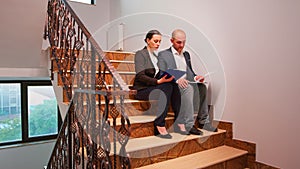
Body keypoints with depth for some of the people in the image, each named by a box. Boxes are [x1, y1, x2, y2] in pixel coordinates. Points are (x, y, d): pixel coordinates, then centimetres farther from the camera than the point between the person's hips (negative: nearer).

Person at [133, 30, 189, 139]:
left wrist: (170, 76, -6)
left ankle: (180, 122, -24)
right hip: (142, 90, -6)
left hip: (156, 88, 6)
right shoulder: (140, 54, -2)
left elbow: (160, 74, 17)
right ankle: (160, 126, -32)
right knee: (167, 87, -31)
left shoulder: (158, 55, 19)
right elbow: (140, 76, -15)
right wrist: (158, 81, -29)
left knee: (174, 86, -23)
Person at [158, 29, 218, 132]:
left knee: (202, 87, -23)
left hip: (186, 83, 6)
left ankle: (204, 122, -15)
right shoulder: (163, 55, 5)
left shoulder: (186, 54, 25)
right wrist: (177, 79, -24)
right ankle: (188, 125, -33)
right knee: (188, 88, -34)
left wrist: (196, 77, 0)